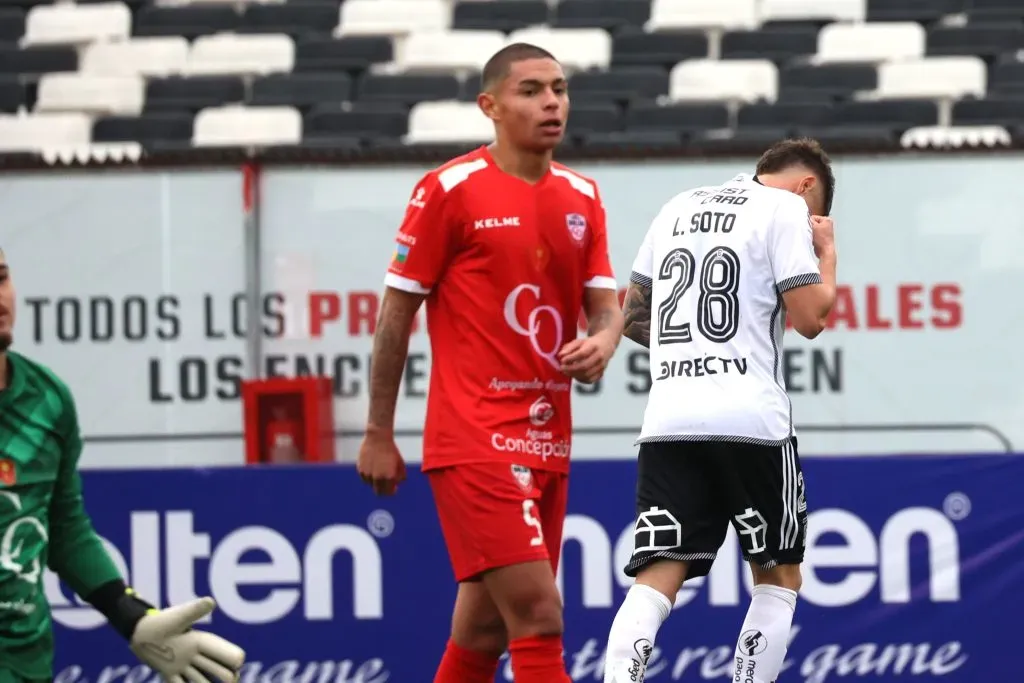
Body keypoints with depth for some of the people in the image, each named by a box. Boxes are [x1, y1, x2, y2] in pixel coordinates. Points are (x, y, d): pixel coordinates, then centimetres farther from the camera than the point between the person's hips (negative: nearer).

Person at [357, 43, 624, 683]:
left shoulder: (583, 197, 11)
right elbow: (398, 310, -3)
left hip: (547, 441, 6)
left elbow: (604, 303, 11)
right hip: (476, 440, -6)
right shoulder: (449, 190, -6)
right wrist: (379, 433, -2)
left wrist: (602, 341, -15)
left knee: (485, 630, 12)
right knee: (539, 617, -16)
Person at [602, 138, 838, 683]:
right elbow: (810, 318, -5)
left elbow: (632, 316, 24)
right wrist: (827, 251, 12)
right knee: (779, 576, 12)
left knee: (656, 579, -5)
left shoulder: (678, 208, 20)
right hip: (751, 422, -4)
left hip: (667, 420, 4)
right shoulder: (786, 208, 1)